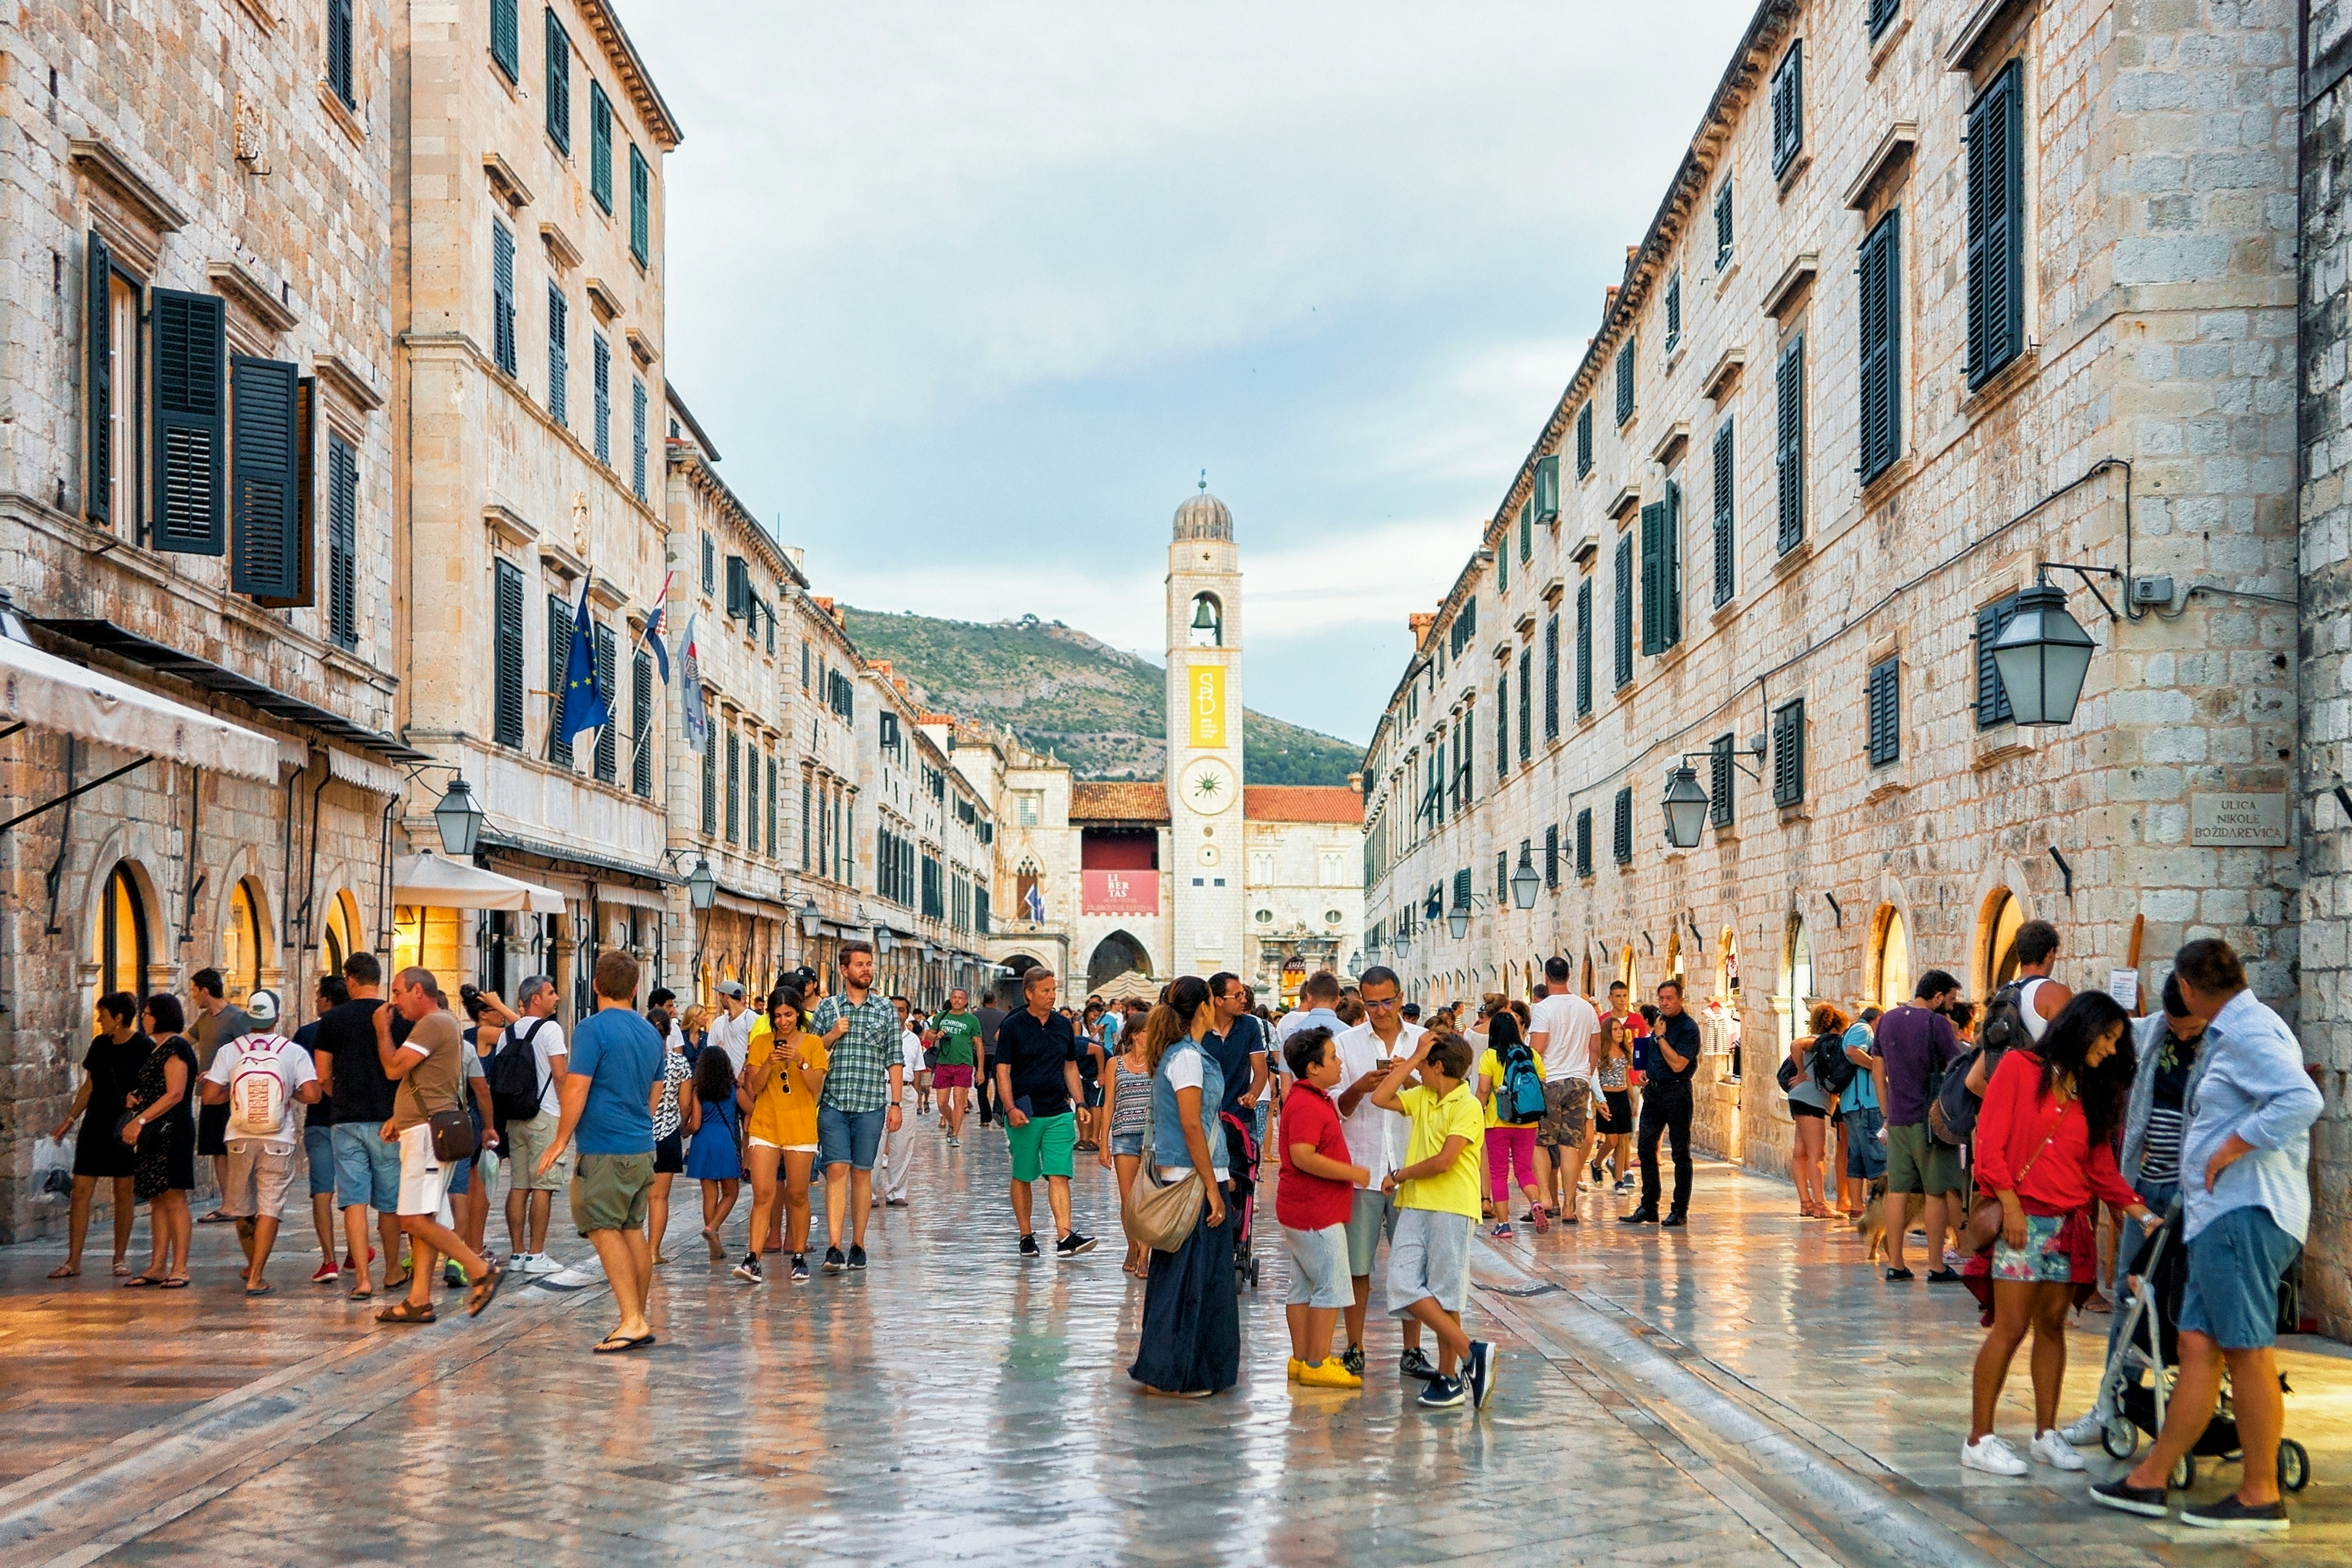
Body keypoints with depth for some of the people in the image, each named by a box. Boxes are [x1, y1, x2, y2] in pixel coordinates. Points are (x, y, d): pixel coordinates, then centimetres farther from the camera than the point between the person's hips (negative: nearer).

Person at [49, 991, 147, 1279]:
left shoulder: (145, 1048, -8)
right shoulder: (99, 1045, 8)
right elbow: (89, 1087, 16)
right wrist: (70, 1119, 12)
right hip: (94, 1127, 5)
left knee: (124, 1192, 2)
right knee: (81, 1191, 0)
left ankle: (120, 1259, 12)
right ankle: (73, 1260, 3)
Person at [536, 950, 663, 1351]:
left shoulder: (593, 1029, -11)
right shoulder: (650, 1033, 13)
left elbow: (577, 1089, -15)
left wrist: (561, 1140, -7)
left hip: (604, 1151, -7)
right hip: (642, 1148, 7)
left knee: (605, 1230, -6)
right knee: (632, 1230, 13)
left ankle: (632, 1321, -12)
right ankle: (639, 1320, 17)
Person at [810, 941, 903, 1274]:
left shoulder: (886, 1010, 8)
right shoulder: (827, 1008, 8)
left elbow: (895, 1060, 7)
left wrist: (896, 1103, 1)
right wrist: (832, 1036, -6)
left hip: (871, 1104, 0)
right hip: (833, 1104, 0)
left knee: (862, 1173, 5)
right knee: (837, 1171, -9)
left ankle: (858, 1246, 13)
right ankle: (834, 1248, -14)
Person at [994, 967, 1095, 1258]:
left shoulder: (1063, 1025, 10)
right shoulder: (1013, 1026, -3)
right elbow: (1003, 1070, -5)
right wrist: (1010, 1108, -15)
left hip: (1059, 1113, 3)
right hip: (1024, 1114, -3)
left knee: (1059, 1175, -7)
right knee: (1022, 1178, 7)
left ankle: (1065, 1236, -16)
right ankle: (1026, 1236, 17)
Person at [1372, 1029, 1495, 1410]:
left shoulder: (1468, 1107, -10)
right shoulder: (1421, 1097, 14)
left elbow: (1443, 1161, -17)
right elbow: (1380, 1098, 6)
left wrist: (1399, 1176, -5)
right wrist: (1413, 1057, 5)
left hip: (1451, 1208, -7)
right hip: (1414, 1207, 7)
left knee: (1444, 1295, -2)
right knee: (1404, 1286, -4)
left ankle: (1449, 1377, 6)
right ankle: (1472, 1352, 1)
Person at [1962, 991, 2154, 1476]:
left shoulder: (2091, 1091, 16)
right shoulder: (2020, 1067, -1)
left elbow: (2101, 1167, 12)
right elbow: (1990, 1141, -6)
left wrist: (2142, 1213, 1)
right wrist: (2010, 1204, -13)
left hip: (2069, 1225, 6)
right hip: (2022, 1218, -6)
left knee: (2052, 1325, 6)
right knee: (2011, 1328, -8)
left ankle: (2046, 1434, 14)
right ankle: (1979, 1439, -3)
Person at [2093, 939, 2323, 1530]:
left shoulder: (2249, 1032, -12)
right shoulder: (2230, 1033, 20)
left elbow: (2302, 1099, -26)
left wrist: (2231, 1149, -20)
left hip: (2245, 1214, -10)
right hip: (2221, 1215, 10)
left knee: (2247, 1351, -5)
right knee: (2198, 1345, 9)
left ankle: (2261, 1497, 1)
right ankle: (2151, 1480, 12)